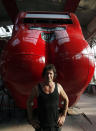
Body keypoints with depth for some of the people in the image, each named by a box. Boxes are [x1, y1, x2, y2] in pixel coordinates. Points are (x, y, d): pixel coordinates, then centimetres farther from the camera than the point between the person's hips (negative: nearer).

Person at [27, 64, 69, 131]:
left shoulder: (58, 86, -3)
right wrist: (31, 119, 1)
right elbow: (29, 103, 3)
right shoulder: (37, 88, -9)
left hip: (55, 124, 2)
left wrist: (63, 116, 8)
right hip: (41, 125, -1)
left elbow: (66, 100, 10)